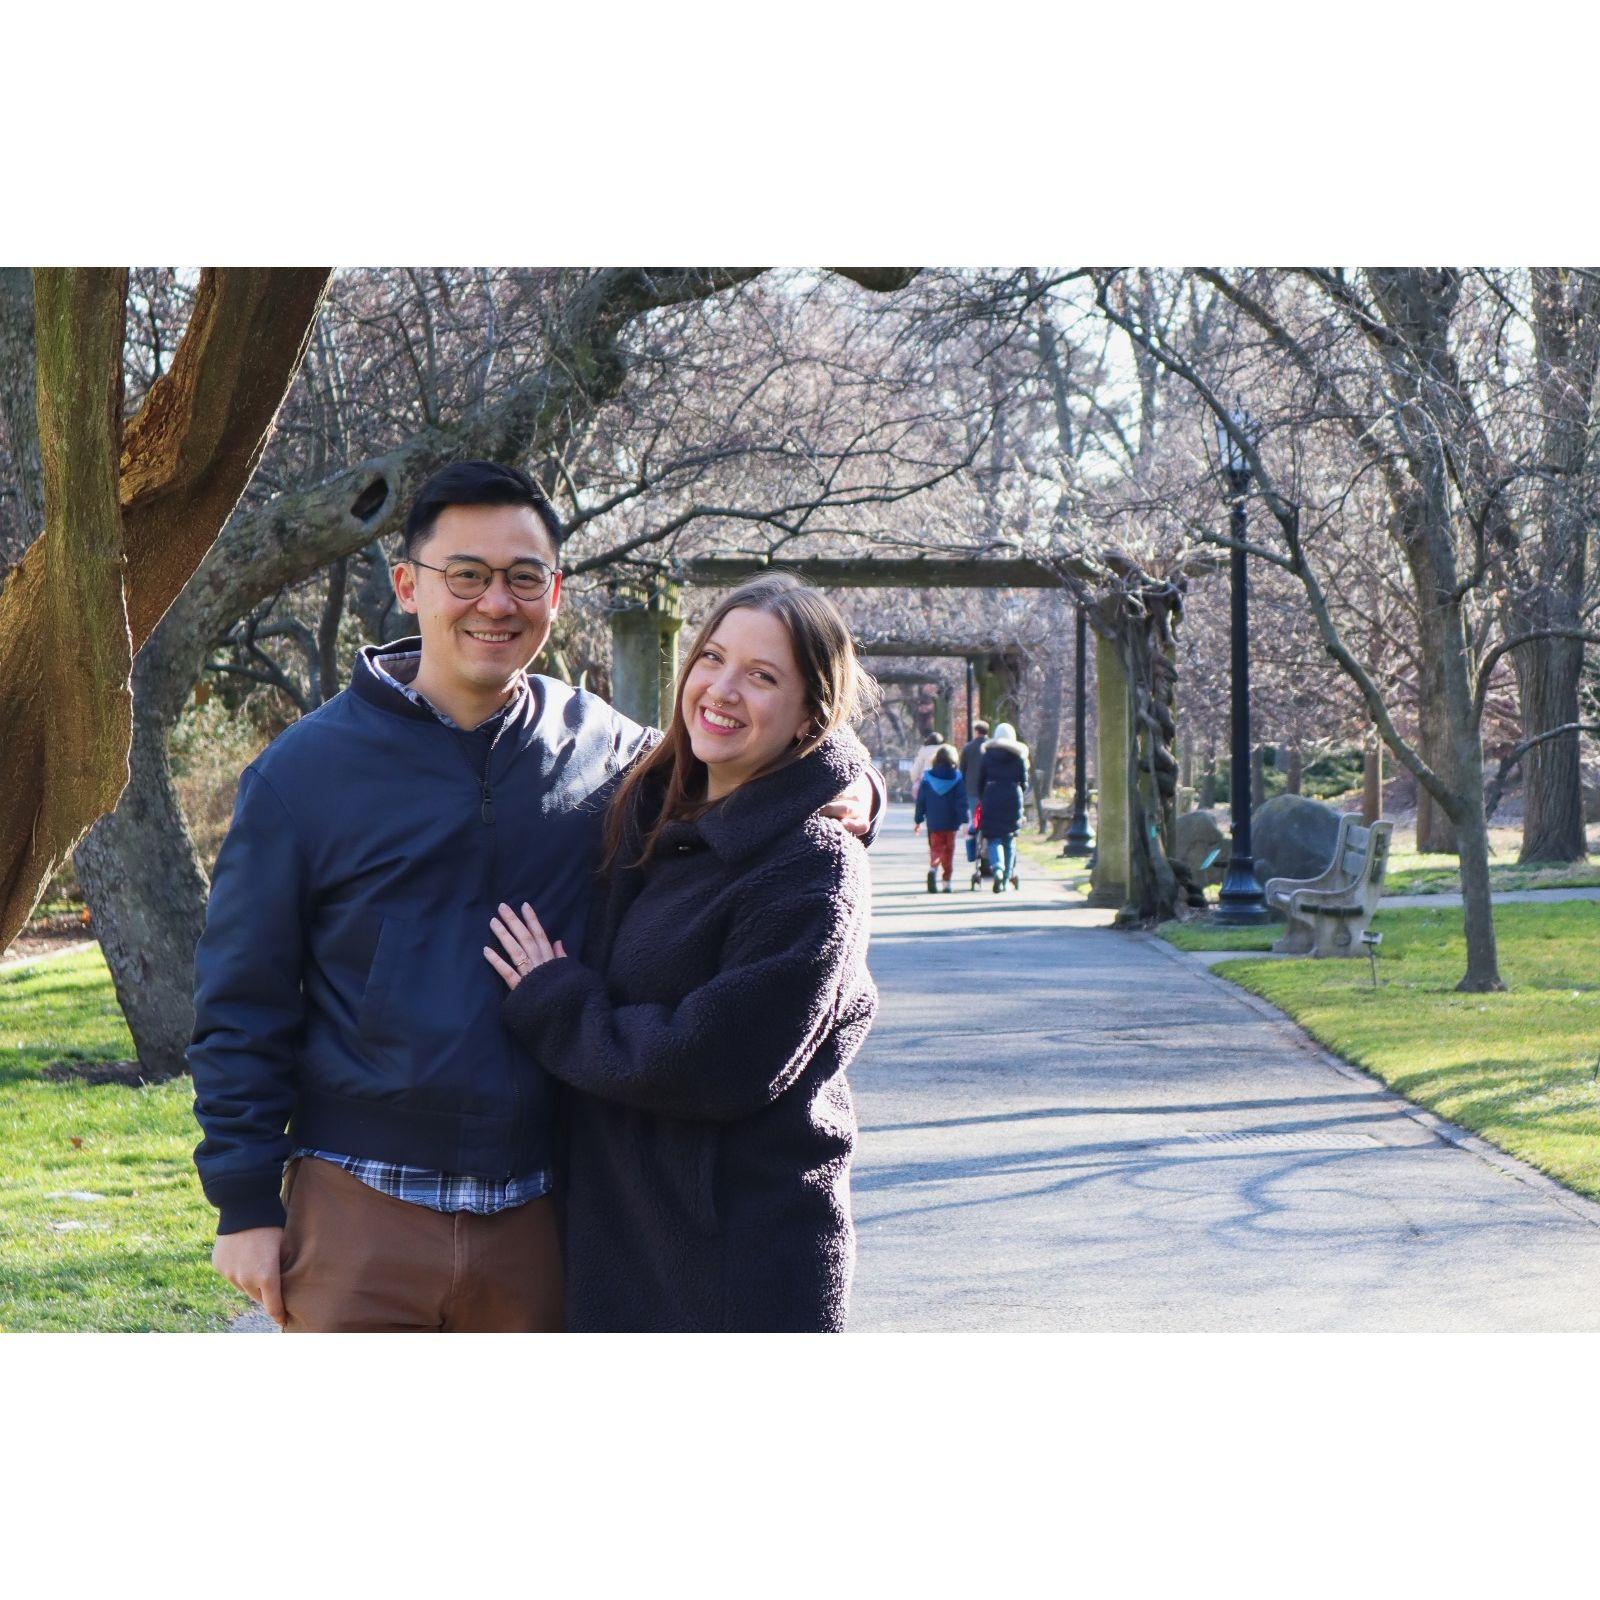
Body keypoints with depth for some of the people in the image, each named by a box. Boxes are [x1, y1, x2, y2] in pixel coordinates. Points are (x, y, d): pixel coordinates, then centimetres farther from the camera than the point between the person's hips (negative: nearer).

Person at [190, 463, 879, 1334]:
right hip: (359, 1217, -2)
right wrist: (245, 1203, -3)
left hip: (538, 1225, 3)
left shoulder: (599, 748, 6)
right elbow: (240, 1006, 2)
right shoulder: (304, 770, 0)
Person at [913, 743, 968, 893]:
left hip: (933, 823, 1)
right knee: (949, 850, 10)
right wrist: (964, 821, -8)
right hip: (951, 823, -1)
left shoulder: (927, 778, 0)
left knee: (936, 847, 7)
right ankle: (947, 882, 8)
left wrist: (918, 820, 11)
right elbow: (961, 802, -8)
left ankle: (933, 868, -23)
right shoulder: (957, 778, -4)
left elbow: (920, 801, 4)